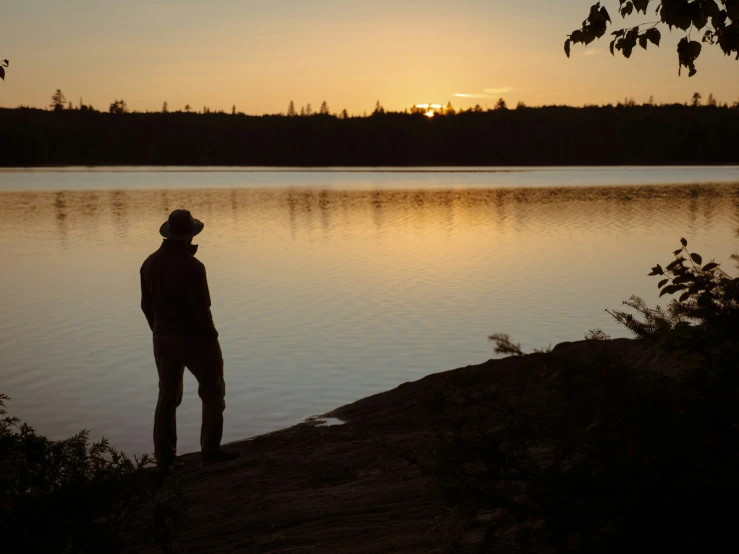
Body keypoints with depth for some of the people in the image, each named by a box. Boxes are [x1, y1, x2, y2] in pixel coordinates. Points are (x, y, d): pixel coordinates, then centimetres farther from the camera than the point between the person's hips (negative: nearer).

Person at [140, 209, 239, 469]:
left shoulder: (150, 263, 1)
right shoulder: (192, 266, -21)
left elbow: (146, 304, 8)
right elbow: (202, 309, -21)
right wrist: (211, 338, -7)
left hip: (163, 338, 7)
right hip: (194, 338, -6)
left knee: (168, 396, 15)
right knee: (213, 393, 9)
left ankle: (164, 456, 17)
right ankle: (210, 450, 7)